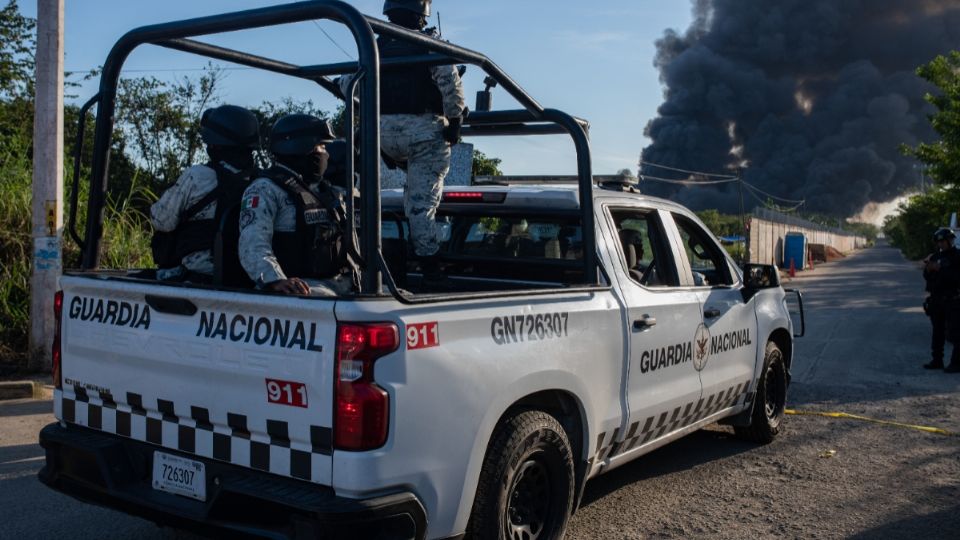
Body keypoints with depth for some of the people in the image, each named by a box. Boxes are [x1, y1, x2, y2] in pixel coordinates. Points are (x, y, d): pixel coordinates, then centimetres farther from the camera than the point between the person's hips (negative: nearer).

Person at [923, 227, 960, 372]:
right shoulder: (936, 256, 13)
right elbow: (928, 278, 14)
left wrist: (940, 269, -20)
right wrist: (927, 269, -6)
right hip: (936, 299, 7)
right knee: (937, 332, 11)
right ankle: (937, 360, 18)